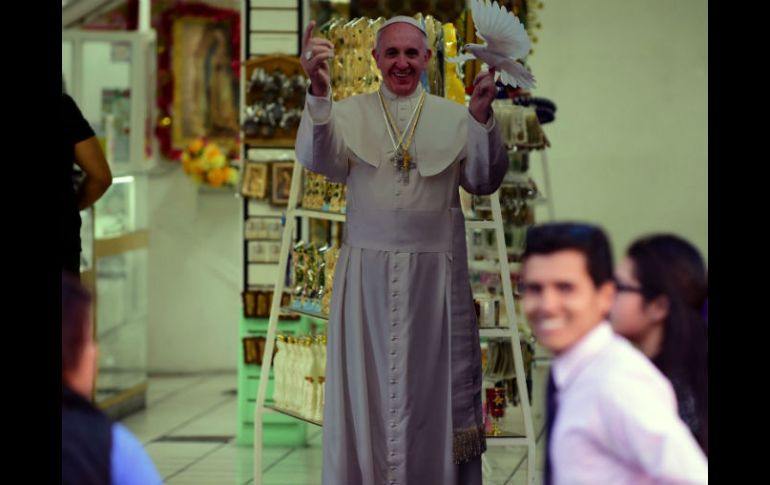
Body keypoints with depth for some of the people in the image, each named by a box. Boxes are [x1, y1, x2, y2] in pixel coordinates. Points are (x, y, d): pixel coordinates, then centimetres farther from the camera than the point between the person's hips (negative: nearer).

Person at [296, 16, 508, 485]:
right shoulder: (348, 113, 4)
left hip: (435, 274, 0)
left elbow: (484, 181, -3)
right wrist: (318, 92, -30)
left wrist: (482, 118, -20)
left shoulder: (453, 117, 6)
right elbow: (317, 159, -13)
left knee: (435, 382, 5)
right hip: (368, 274, 0)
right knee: (369, 384, 5)